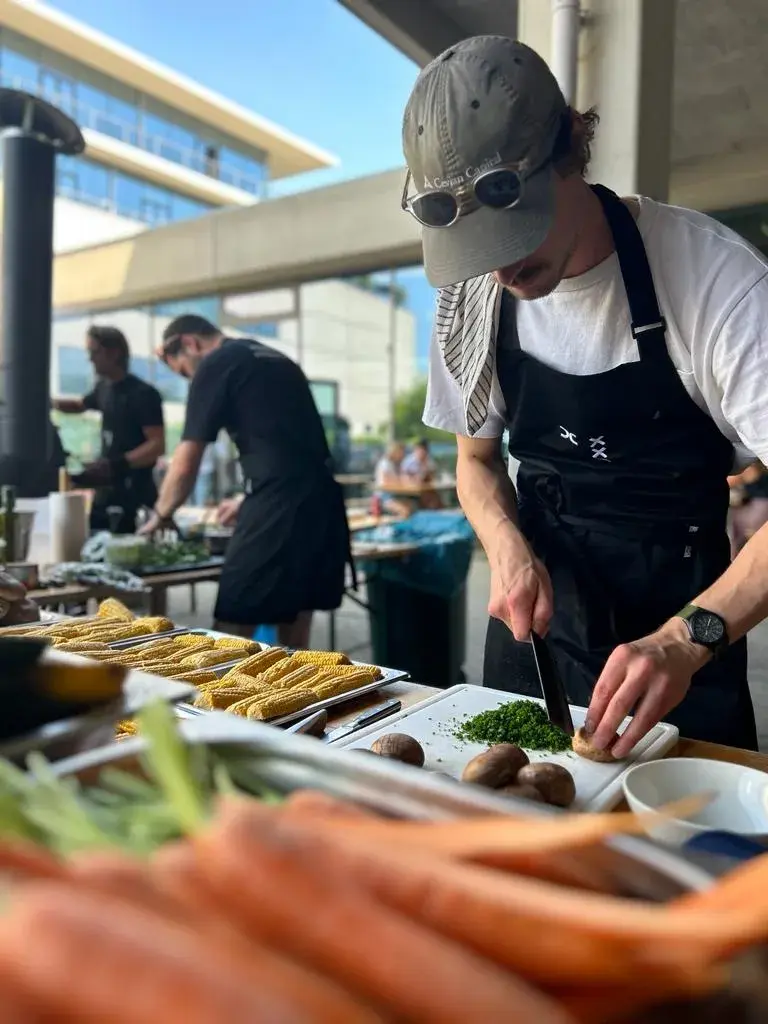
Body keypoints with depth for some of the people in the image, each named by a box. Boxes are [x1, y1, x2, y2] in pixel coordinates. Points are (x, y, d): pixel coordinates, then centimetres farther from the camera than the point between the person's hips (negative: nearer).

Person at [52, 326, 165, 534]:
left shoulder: (143, 393, -14)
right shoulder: (104, 388, 10)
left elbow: (157, 445, -20)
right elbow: (81, 404, 33)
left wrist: (115, 465, -28)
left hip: (135, 495, -8)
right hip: (105, 492, 8)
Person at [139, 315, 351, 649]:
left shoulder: (215, 366, 1)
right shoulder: (276, 360, 24)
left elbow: (186, 465, 2)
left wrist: (159, 515, 18)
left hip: (278, 507, -8)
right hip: (322, 500, 8)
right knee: (294, 641, 14)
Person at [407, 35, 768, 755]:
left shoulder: (710, 274, -21)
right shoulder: (471, 290, -7)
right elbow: (477, 458, 4)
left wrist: (686, 640, -37)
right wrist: (509, 552, -14)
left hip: (683, 620, -3)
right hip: (539, 596, 4)